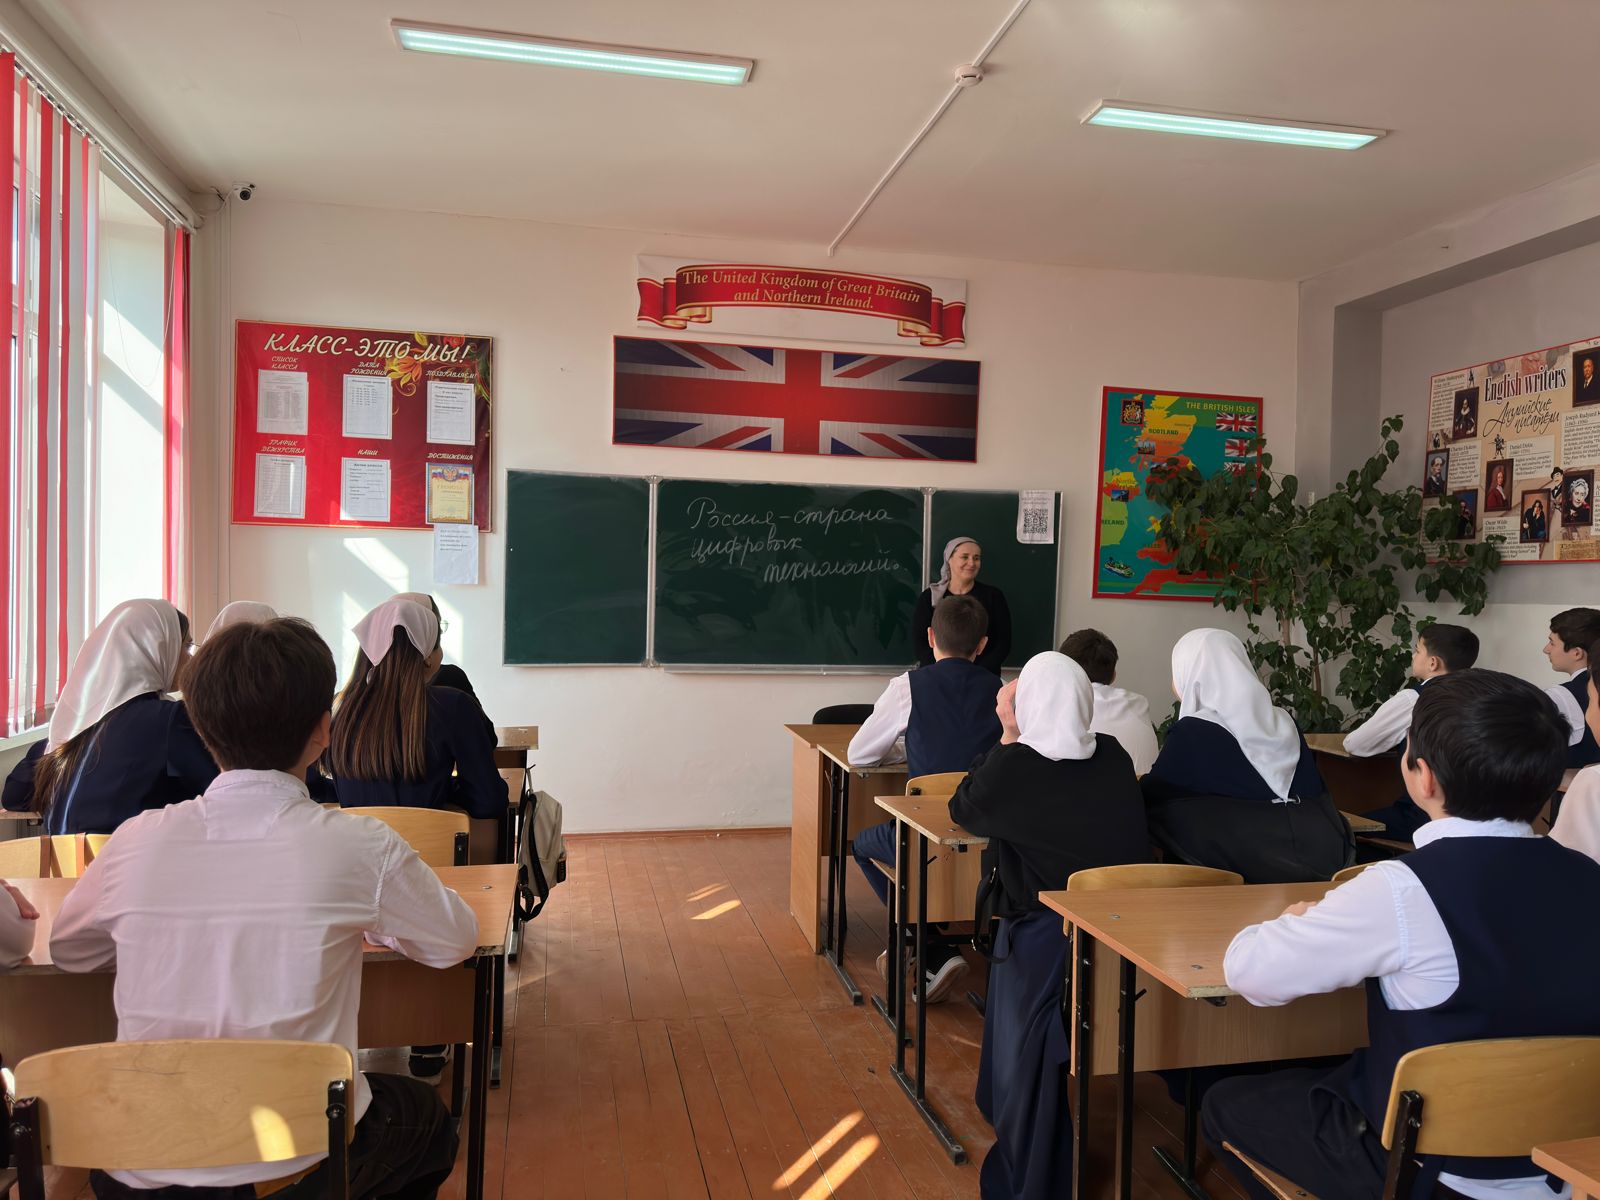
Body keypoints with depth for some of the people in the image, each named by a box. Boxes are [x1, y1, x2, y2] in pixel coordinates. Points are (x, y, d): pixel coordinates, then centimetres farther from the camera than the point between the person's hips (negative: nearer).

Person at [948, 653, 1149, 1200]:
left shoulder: (1014, 763, -16)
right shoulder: (1114, 756, 0)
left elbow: (963, 811, 2)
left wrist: (1007, 738, -1)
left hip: (1045, 929, -6)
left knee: (1027, 1047, 12)